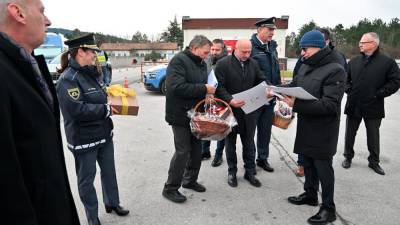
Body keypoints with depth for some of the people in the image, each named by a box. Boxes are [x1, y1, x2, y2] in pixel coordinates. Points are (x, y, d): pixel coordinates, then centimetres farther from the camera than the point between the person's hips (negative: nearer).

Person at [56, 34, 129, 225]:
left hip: (104, 133, 8)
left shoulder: (92, 73, 7)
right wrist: (106, 110, -20)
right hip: (84, 139, -7)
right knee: (86, 179, 11)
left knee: (109, 171, 20)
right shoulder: (68, 79, -18)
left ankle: (112, 203, 41)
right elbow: (76, 109, -28)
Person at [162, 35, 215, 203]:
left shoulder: (202, 64, 13)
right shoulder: (179, 60, -14)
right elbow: (177, 87, -27)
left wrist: (210, 91, 2)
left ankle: (190, 180, 33)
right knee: (183, 151, -4)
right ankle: (170, 188, 12)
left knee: (197, 149, 14)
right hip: (180, 114, -8)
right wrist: (204, 89, -23)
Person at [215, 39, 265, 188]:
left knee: (249, 143, 12)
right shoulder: (223, 64, -9)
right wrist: (230, 100, -29)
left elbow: (261, 81, 12)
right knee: (230, 143, 11)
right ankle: (232, 172, 27)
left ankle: (250, 172, 26)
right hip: (230, 110, -4)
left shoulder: (253, 63, 8)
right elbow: (219, 87, -15)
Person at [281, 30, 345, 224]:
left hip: (323, 130, -7)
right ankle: (310, 195, 39)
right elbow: (294, 86, 15)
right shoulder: (305, 66, 7)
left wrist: (296, 104, -32)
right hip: (305, 126, 7)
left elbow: (329, 105, -25)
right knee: (308, 162, 19)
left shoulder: (335, 70, -18)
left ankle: (328, 208, 22)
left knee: (323, 166, 4)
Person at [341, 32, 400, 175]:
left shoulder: (387, 62, -5)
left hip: (373, 107, -3)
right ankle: (348, 157, 28)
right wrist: (349, 89, 1)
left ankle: (374, 161, 27)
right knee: (350, 134, 12)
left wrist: (379, 94, -13)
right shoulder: (354, 61, 6)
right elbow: (346, 78, 16)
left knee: (373, 136, 11)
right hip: (353, 105, 3)